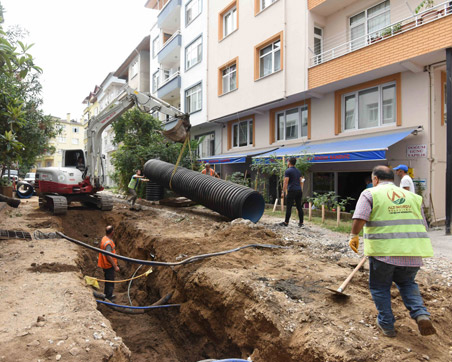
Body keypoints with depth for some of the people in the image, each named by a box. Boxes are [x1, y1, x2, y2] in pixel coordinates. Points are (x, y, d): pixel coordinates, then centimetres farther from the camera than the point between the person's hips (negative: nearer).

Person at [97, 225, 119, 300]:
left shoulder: (104, 238, 4)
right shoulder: (108, 243, -27)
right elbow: (108, 256, -26)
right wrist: (115, 266, -20)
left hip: (106, 265, 10)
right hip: (109, 266, -10)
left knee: (108, 281, 23)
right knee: (110, 282, 2)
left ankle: (107, 295, 37)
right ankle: (108, 298, 12)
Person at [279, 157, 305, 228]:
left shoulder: (288, 171, -6)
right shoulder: (298, 171, 16)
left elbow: (285, 182, -11)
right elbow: (301, 182, 17)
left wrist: (283, 192, -7)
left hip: (292, 191, -7)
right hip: (299, 190, 7)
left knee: (289, 207, -1)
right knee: (299, 207, 7)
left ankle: (286, 222, 4)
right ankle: (301, 223, 8)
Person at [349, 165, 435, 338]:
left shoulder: (370, 194, -1)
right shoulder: (413, 196, 15)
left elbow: (359, 219, -15)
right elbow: (422, 226, 17)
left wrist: (354, 236, -1)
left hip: (383, 251, -4)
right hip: (413, 253, 5)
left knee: (380, 287, 16)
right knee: (407, 283, 26)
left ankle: (387, 324, 21)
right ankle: (421, 314, 7)